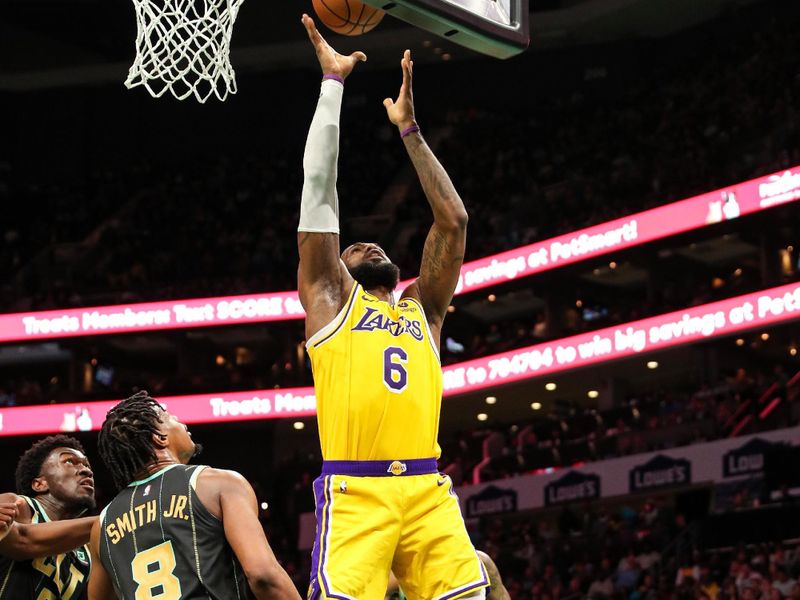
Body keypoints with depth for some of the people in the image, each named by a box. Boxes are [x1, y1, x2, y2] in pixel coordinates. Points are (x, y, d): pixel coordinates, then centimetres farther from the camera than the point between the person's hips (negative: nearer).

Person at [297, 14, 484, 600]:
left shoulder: (422, 309, 26)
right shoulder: (330, 298, 17)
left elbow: (453, 222, 21)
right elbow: (320, 186, 13)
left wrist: (409, 129, 23)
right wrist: (334, 81, 15)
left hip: (428, 493, 4)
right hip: (354, 493, -4)